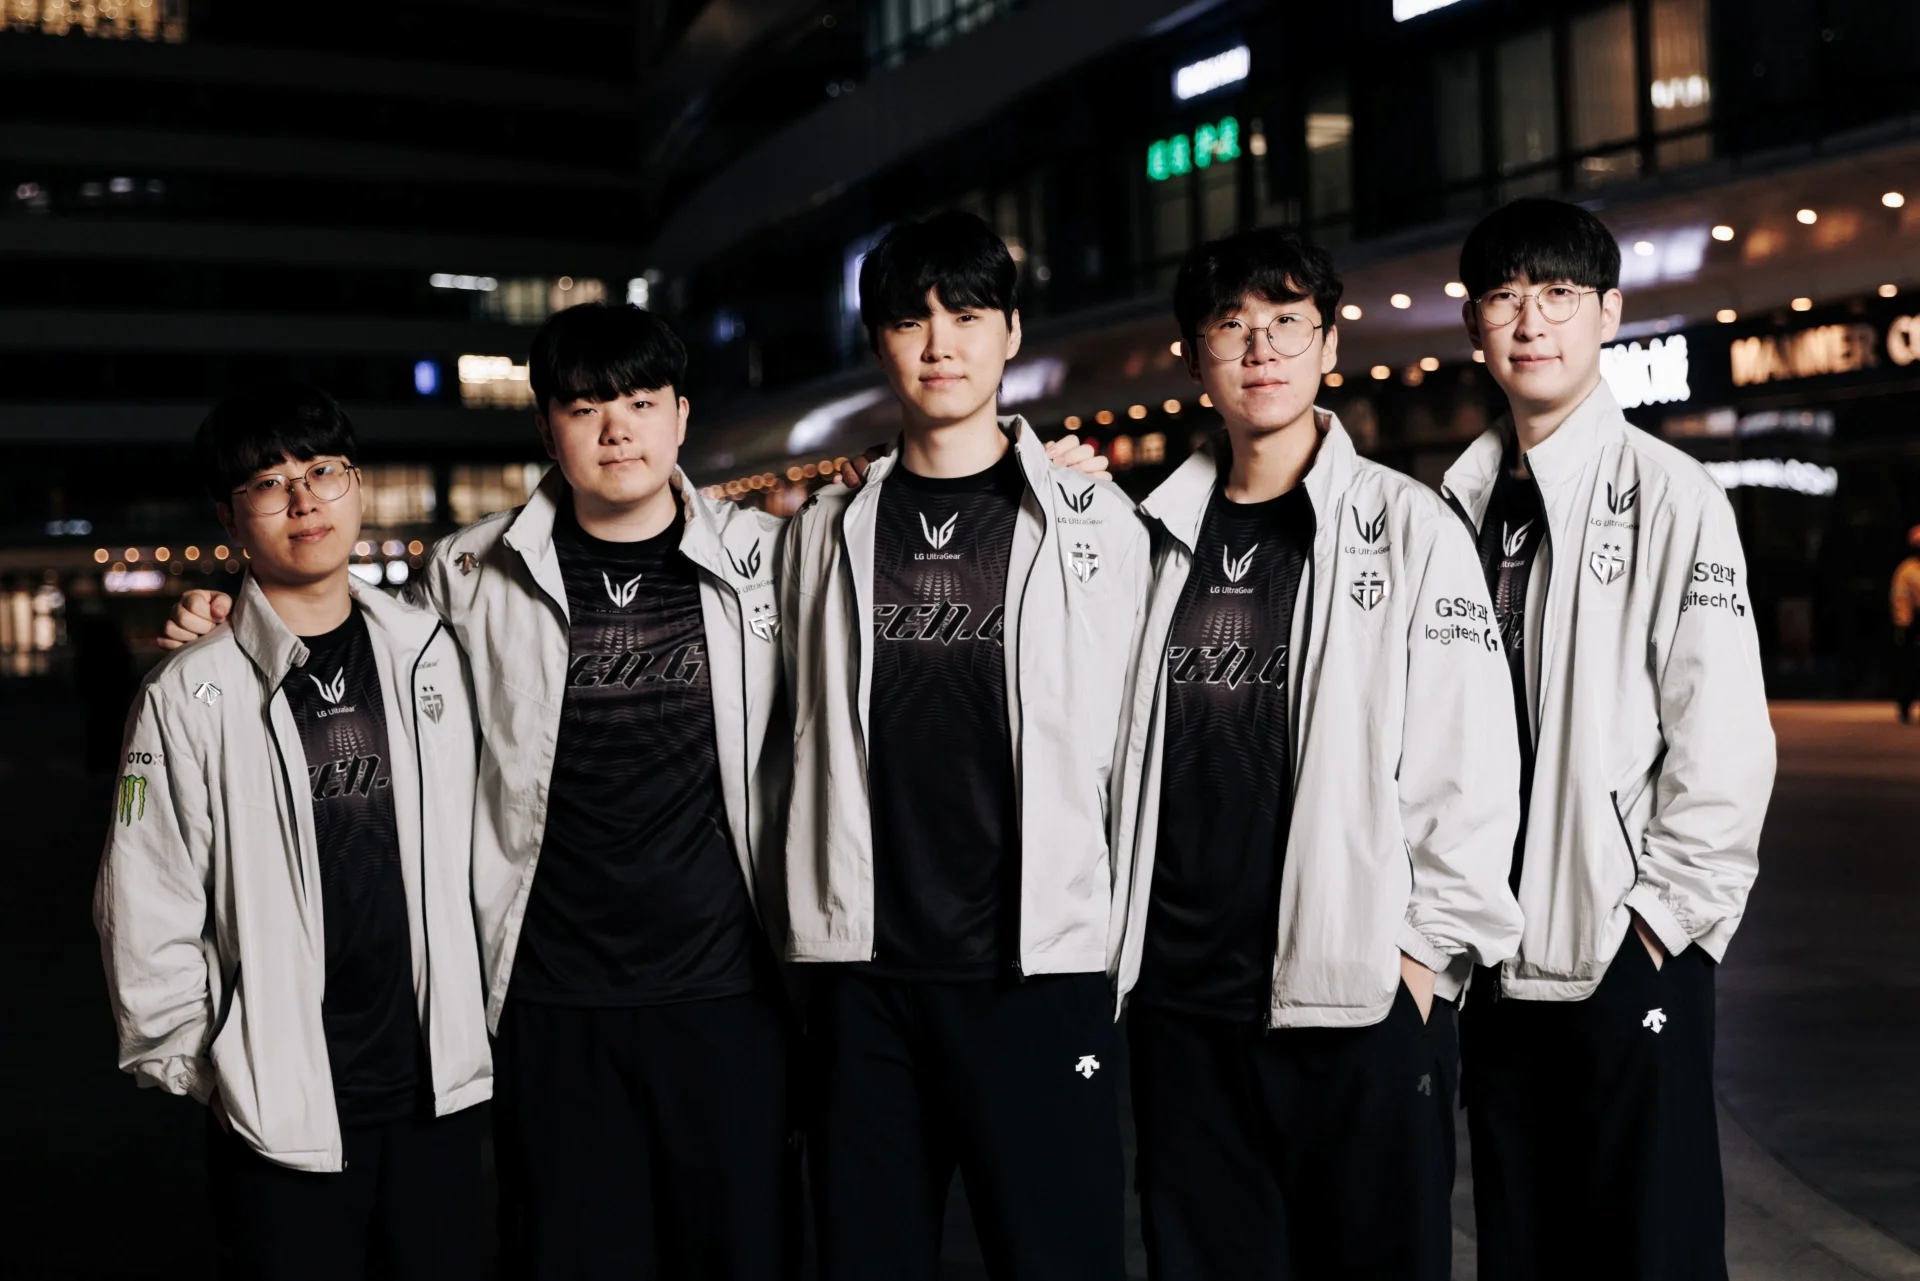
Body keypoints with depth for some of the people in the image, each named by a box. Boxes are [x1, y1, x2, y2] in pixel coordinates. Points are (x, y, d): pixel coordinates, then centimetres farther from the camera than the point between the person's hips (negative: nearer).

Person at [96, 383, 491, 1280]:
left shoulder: (429, 653, 6)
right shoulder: (189, 696, -6)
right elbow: (147, 913, -3)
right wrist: (195, 1064, 0)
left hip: (437, 1083, 3)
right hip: (281, 1106, -3)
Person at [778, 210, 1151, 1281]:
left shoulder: (1094, 522, 4)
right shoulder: (829, 531, 11)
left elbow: (1124, 740, 7)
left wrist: (1107, 925, 6)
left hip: (1039, 966, -2)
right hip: (866, 964, 3)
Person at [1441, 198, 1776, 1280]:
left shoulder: (1672, 496, -6)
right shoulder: (1462, 508, 10)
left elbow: (1725, 734, -11)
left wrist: (1664, 909, -13)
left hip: (1629, 951, -5)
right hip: (1496, 952, 6)